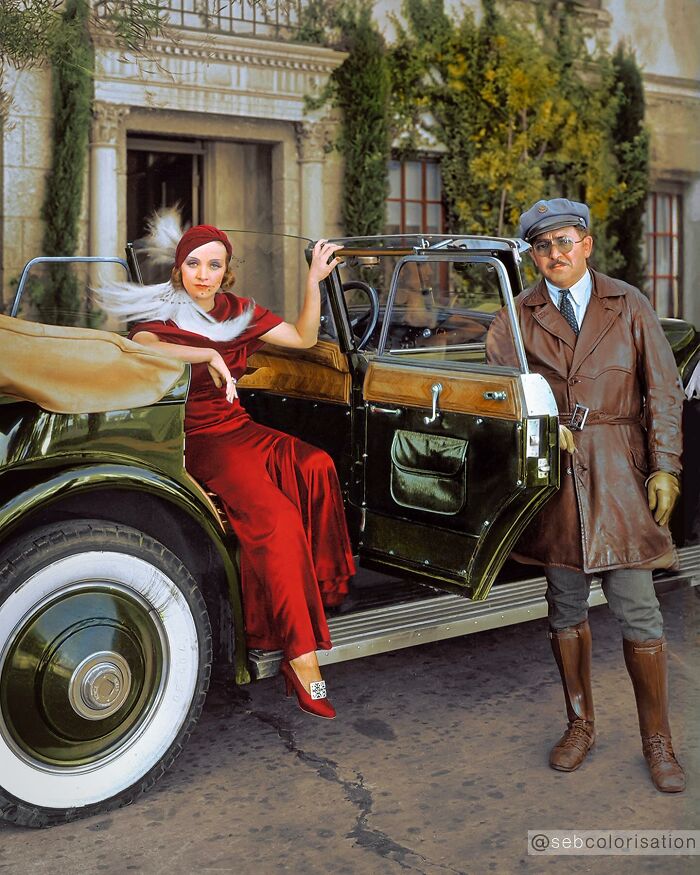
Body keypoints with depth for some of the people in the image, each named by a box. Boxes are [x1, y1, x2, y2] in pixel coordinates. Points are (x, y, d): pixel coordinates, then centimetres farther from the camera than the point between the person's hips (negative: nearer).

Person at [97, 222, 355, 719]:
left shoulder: (238, 311, 13)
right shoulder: (162, 314, -5)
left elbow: (304, 338, 14)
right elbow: (140, 347, -28)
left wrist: (315, 280, 3)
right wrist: (207, 354, -36)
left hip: (239, 430, 6)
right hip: (196, 441, -6)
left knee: (316, 466, -26)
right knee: (274, 516, -30)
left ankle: (321, 584, -16)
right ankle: (302, 655, -32)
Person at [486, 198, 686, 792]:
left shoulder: (629, 306, 5)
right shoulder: (518, 316, 7)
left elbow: (664, 392, 3)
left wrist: (665, 469, -4)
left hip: (621, 474, -1)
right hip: (554, 473, 2)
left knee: (638, 611, -2)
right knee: (566, 607, 11)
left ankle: (657, 742, 15)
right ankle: (580, 726, 29)